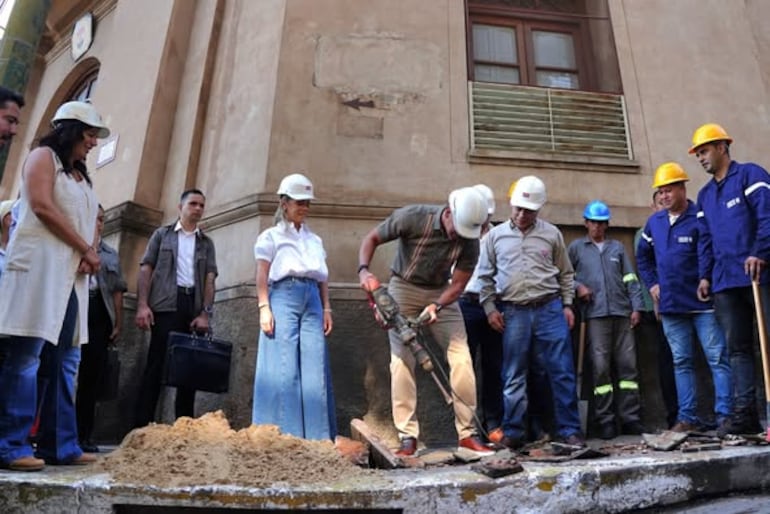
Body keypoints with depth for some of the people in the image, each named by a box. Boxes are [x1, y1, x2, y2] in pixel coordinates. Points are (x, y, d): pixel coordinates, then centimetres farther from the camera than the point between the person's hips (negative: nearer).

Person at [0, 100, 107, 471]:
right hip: (40, 266, -8)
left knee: (65, 361, 4)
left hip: (72, 274, 8)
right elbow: (42, 207, -11)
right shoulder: (44, 156, 3)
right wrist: (86, 250, -9)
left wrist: (89, 256, -2)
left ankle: (59, 445, 8)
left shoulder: (80, 175, 24)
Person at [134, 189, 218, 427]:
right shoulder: (162, 234, 13)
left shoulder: (206, 243, 18)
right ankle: (142, 425, -4)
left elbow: (210, 278, 9)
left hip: (194, 307, 3)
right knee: (156, 365, -7)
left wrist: (206, 312, -5)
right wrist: (142, 304, -9)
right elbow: (146, 269, 5)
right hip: (166, 304, -3)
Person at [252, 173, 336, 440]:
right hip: (283, 297, -4)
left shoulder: (315, 240, 24)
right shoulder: (271, 236, 11)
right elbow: (262, 275, 2)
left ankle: (315, 436, 1)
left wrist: (326, 308, 9)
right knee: (283, 367, -8)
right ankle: (282, 435, -3)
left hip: (312, 301, 4)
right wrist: (264, 308, -10)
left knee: (314, 367, -2)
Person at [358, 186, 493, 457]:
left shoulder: (470, 240, -15)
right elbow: (371, 238, -13)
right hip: (404, 288, -2)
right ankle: (408, 436, 2)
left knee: (461, 359, -6)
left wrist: (436, 307, -28)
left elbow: (458, 284, -10)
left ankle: (467, 433, 6)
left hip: (441, 294, 3)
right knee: (402, 361, -7)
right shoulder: (413, 216, -23)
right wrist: (364, 270, -29)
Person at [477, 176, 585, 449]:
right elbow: (486, 276, 9)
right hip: (513, 313, 0)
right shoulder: (495, 235, 7)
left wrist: (567, 305, 6)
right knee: (514, 376, 6)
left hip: (550, 309, 0)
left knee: (562, 372, 2)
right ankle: (513, 432, 16)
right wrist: (490, 309, 2)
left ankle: (569, 429, 14)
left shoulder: (551, 233, 8)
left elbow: (565, 273, 14)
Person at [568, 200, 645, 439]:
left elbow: (630, 279, 15)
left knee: (628, 365, 1)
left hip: (621, 312, 3)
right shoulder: (576, 247, 12)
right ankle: (605, 421, 2)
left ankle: (630, 418, 8)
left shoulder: (617, 247, 19)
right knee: (600, 367, -5)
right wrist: (577, 286, -8)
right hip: (595, 314, -3)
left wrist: (636, 306, 6)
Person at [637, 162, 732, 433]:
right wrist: (652, 284, 13)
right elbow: (643, 256, 22)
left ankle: (725, 414, 6)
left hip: (703, 303, -5)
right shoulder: (654, 222, 10)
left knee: (718, 358, 0)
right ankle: (687, 417, 16)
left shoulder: (700, 218, -8)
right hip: (670, 306, 5)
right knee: (681, 362, 9)